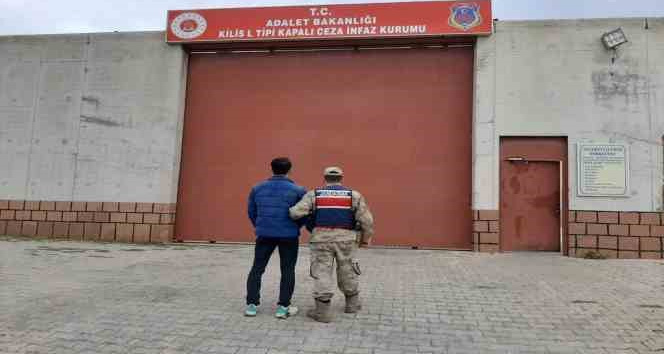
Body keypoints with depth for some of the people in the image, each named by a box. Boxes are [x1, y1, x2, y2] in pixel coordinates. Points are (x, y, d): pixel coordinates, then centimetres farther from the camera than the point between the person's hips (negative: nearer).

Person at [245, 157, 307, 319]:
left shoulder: (257, 188, 5)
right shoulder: (298, 190, -5)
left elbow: (251, 211, 9)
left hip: (264, 234, 3)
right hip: (289, 236, -2)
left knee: (257, 268, 12)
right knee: (287, 270, 7)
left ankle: (252, 304, 10)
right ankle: (283, 307, 7)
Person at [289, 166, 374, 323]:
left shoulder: (314, 194, 0)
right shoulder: (354, 195, 2)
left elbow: (296, 212, -8)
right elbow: (366, 220, -3)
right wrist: (365, 239, 10)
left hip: (321, 239, -1)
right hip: (346, 240, 1)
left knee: (322, 273, 3)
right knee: (347, 272, 17)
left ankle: (323, 311, 0)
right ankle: (352, 303, 28)